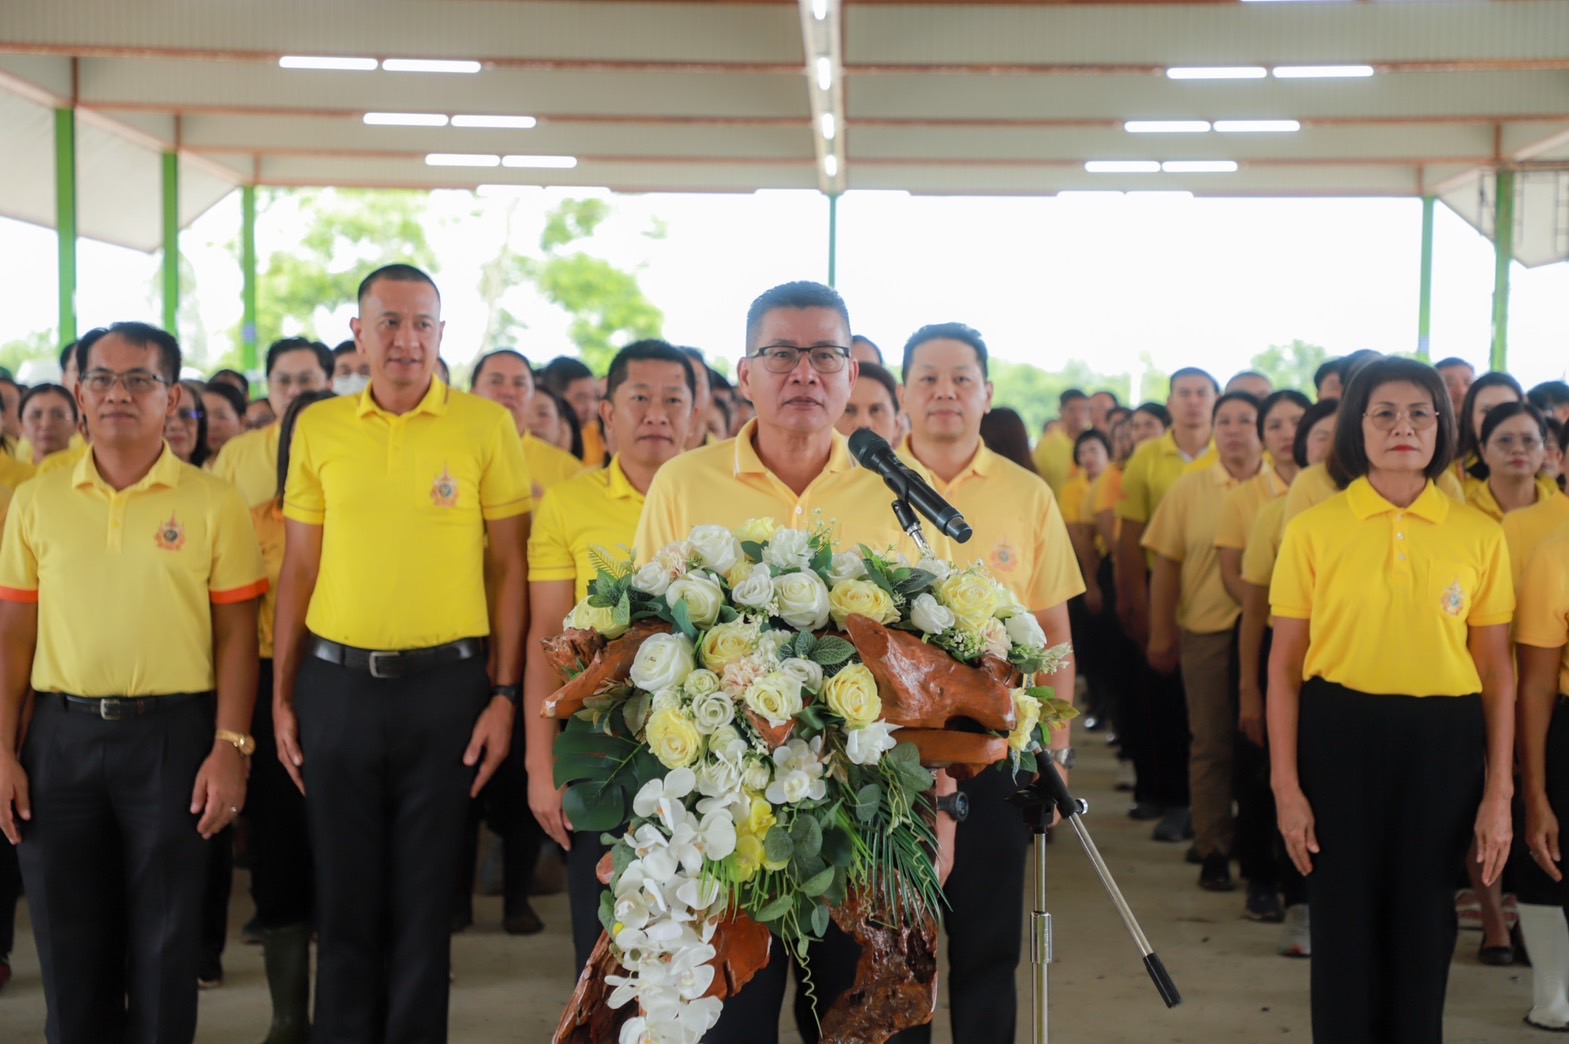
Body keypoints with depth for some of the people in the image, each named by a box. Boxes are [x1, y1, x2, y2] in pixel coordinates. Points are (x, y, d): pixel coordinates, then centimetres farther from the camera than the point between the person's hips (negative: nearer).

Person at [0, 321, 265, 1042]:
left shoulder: (212, 503, 0)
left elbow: (236, 636, 0)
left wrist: (230, 749, -7)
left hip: (171, 733, -2)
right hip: (61, 734, 2)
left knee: (165, 946, 5)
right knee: (68, 944, 9)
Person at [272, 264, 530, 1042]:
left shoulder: (486, 426, -2)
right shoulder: (318, 428, 5)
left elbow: (508, 568, 0)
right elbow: (298, 569, 9)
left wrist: (504, 694, -4)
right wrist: (281, 696, 7)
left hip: (445, 683, -2)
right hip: (336, 682, 2)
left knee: (425, 897, 9)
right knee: (344, 895, 11)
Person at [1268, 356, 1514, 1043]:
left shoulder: (1478, 535, 2)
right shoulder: (1313, 530, -2)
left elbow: (1497, 671, 5)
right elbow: (1284, 665, -1)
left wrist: (1499, 793, 1)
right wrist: (1286, 786, -5)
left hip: (1442, 742, 1)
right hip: (1339, 734, -1)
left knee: (1424, 924, 9)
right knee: (1343, 922, 5)